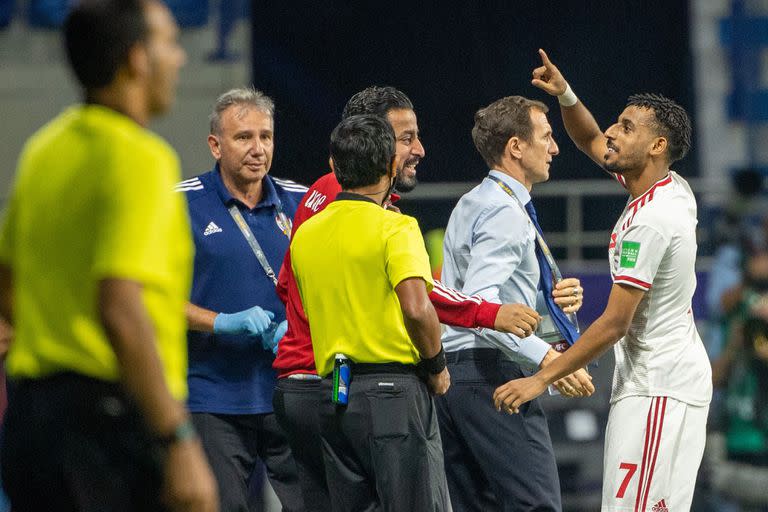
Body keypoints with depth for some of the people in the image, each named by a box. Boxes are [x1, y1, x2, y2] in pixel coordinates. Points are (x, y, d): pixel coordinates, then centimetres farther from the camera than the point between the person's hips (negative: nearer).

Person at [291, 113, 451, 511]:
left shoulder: (305, 235, 12)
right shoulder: (395, 227, -9)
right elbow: (416, 308, -20)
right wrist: (436, 366, -7)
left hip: (331, 394, 7)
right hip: (394, 389, -7)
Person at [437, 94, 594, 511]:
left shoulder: (473, 204, 21)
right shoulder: (505, 212, -11)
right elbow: (479, 301, -24)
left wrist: (549, 299, 10)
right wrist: (546, 356, -29)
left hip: (448, 373, 10)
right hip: (492, 372, -10)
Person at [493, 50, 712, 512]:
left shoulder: (649, 221, -19)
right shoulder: (673, 187, 8)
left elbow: (615, 323, -20)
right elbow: (590, 142, 24)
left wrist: (542, 379, -18)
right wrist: (566, 95, 4)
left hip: (657, 389, -10)